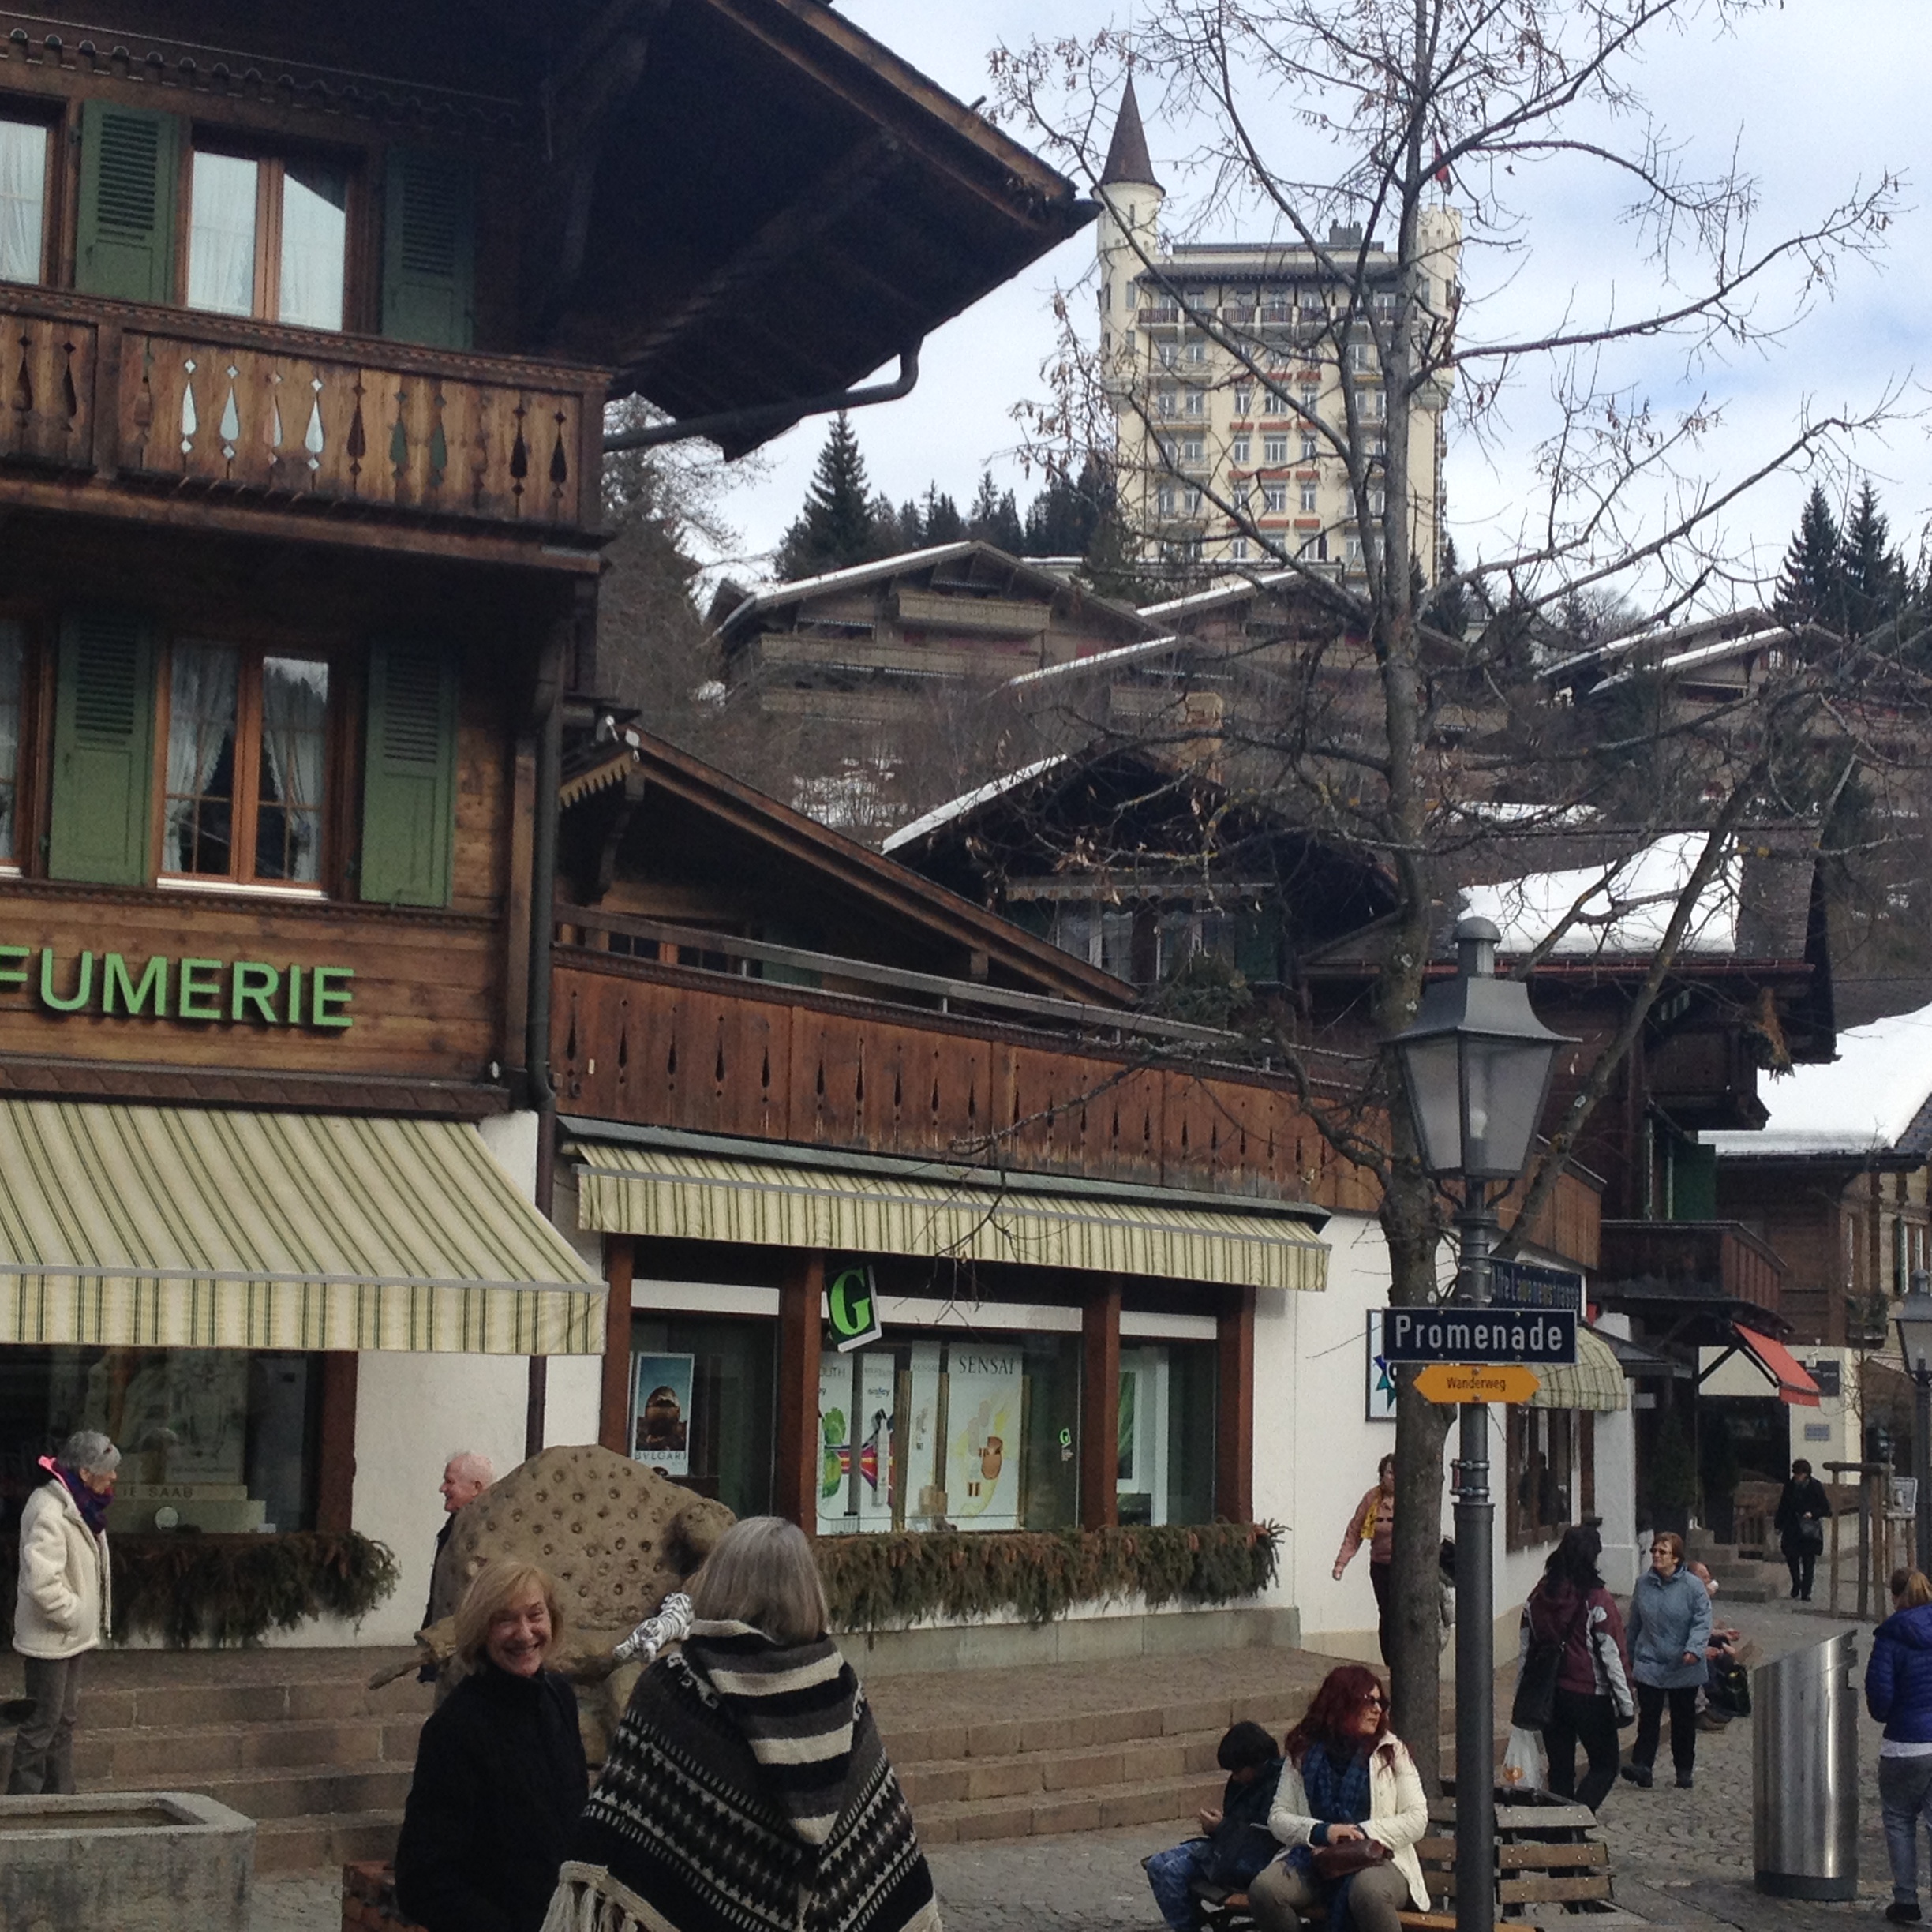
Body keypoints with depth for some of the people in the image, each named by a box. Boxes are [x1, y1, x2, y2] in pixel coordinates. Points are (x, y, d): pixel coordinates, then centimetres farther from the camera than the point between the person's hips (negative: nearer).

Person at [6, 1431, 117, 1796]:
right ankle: (22, 1801, 6)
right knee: (43, 1721, -2)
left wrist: (83, 1617, 10)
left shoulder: (78, 1506, 7)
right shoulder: (50, 1513, -25)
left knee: (64, 1718, 18)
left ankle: (61, 1795, 27)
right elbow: (41, 1581, -32)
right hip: (50, 1638, -10)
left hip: (71, 1635, 10)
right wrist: (72, 1614, -20)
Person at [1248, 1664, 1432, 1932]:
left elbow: (1417, 1819, 1)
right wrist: (1321, 1831, -14)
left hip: (1378, 1860, -2)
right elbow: (1278, 1817, 6)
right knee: (1264, 1889, -28)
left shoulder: (1392, 1751, 8)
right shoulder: (1303, 1752, 11)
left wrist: (1361, 1833, -12)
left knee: (1367, 1892, -39)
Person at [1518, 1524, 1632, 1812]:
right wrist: (1626, 1703, -7)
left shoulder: (1538, 1598, 3)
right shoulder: (1598, 1601, -14)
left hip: (1549, 1697, 5)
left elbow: (1525, 1651, 9)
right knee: (1604, 1766, 5)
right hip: (1590, 1696, -5)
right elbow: (1613, 1657, -13)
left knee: (1560, 1770, 15)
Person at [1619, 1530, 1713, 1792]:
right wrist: (1630, 1656, 17)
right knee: (1648, 1718, -7)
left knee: (1684, 1721, 11)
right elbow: (1634, 1623, 12)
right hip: (1649, 1664, 2)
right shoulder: (1643, 1584, 2)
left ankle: (1684, 1770, 24)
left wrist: (1694, 1649, -27)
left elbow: (1702, 1622, -11)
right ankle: (1641, 1765, -13)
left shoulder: (1693, 1587, -10)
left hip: (1684, 1669, -2)